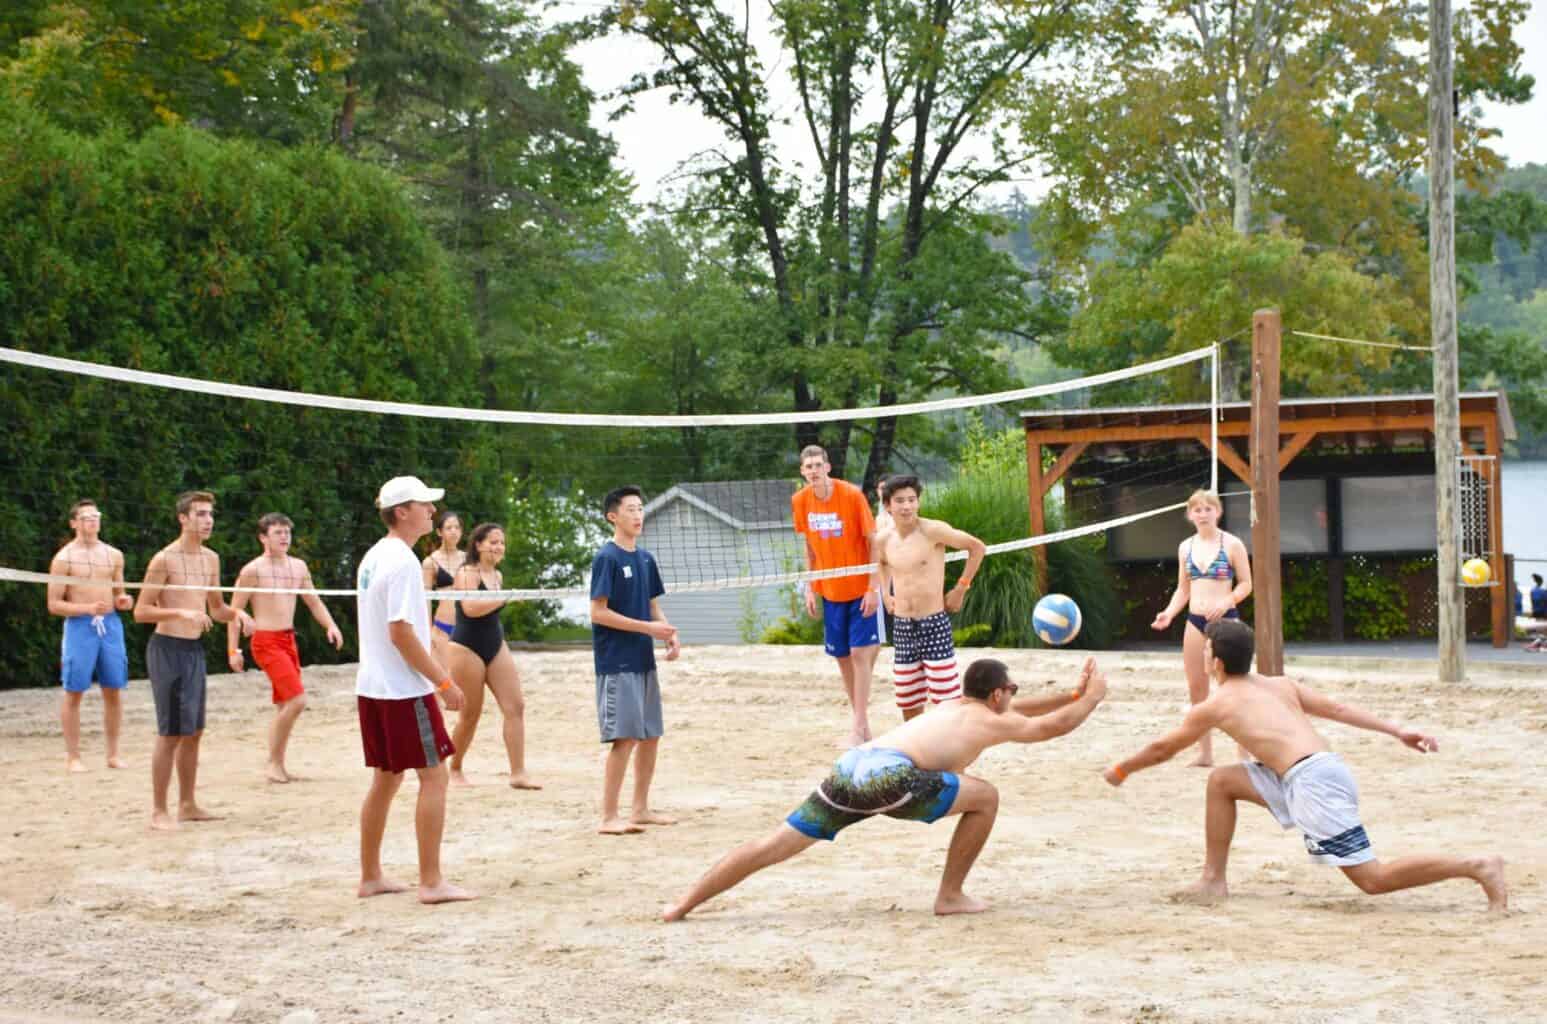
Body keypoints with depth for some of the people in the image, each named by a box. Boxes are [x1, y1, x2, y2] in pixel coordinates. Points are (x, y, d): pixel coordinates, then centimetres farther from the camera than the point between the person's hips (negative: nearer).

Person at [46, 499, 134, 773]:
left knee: (113, 691, 5)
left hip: (110, 624, 4)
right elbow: (54, 605, -4)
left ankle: (113, 754, 14)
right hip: (79, 626, -4)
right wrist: (88, 608, -17)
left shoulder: (114, 555, 11)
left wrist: (122, 601, -2)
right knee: (74, 693, -1)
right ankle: (73, 756, 5)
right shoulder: (64, 558, -2)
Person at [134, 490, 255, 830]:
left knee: (193, 732, 12)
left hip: (195, 649, 7)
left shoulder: (211, 559, 10)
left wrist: (237, 614, -1)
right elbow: (141, 611, -13)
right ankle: (158, 811, 1)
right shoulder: (165, 560, -12)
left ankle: (187, 805, 22)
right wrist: (181, 613, -25)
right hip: (167, 648, -7)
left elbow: (216, 609, 20)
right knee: (170, 733, -6)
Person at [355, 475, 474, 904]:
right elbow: (401, 632, -21)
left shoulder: (373, 557, 13)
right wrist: (444, 681, -15)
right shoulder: (402, 561, -16)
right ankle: (432, 882, -4)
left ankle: (370, 876, 20)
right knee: (433, 776, -4)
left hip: (372, 687, 9)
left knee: (386, 779, 15)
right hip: (404, 691, -9)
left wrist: (435, 672, 21)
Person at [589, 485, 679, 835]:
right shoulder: (607, 558, -11)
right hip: (617, 663, -8)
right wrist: (648, 627, -17)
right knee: (625, 737, -10)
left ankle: (640, 809, 22)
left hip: (644, 661, 8)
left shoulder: (646, 559, 12)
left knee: (650, 735, 11)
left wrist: (670, 635, -1)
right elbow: (598, 612, -15)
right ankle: (609, 817, -5)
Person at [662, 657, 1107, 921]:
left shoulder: (952, 707, 36)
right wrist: (1092, 697, 38)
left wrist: (1072, 693, 54)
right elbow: (1052, 725, 22)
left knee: (774, 845, 7)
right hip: (889, 775, -7)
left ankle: (684, 904, 3)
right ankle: (950, 896, 13)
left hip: (850, 767, 7)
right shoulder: (991, 721, 15)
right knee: (985, 798, 9)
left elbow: (1019, 709, 50)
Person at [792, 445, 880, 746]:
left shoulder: (852, 495, -16)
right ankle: (858, 712, 23)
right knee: (842, 655, 9)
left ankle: (858, 727, -6)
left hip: (860, 588, -5)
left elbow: (873, 542, -11)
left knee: (860, 652, -8)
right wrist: (810, 588, 7)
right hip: (830, 590, 5)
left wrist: (873, 587, -15)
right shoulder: (800, 501, -2)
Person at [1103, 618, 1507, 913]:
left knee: (1374, 879, -7)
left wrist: (1121, 770, 32)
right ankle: (1214, 881, 21)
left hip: (1311, 780, -9)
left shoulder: (1215, 705, 4)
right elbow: (1338, 709, 14)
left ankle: (1478, 867, -13)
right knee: (1221, 781, 17)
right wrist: (1398, 731, 11)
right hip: (1327, 766, 9)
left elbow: (1162, 749, 16)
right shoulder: (1279, 684, 20)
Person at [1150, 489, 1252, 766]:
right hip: (1195, 621, 5)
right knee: (1196, 689, 5)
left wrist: (1227, 602, -19)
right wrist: (1169, 613, -1)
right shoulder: (1185, 547, 10)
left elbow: (1246, 584, -2)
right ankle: (1204, 753, 13)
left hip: (1225, 619, -5)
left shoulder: (1232, 544, -3)